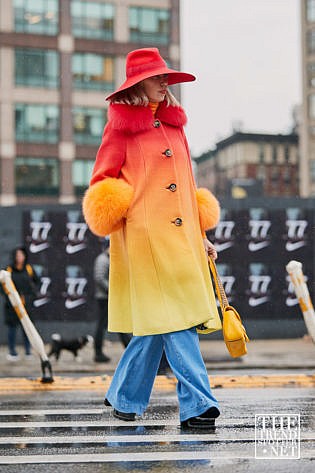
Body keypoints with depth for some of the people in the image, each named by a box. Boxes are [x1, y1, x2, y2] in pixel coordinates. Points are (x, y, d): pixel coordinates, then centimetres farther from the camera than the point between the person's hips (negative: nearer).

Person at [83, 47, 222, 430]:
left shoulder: (173, 123, 19)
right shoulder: (122, 125, 2)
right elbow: (101, 183, 3)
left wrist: (201, 233, 19)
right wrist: (110, 211, -17)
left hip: (181, 237, 6)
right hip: (145, 237, -6)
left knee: (159, 323, 7)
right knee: (173, 320, -9)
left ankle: (123, 396, 23)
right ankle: (198, 404, -4)